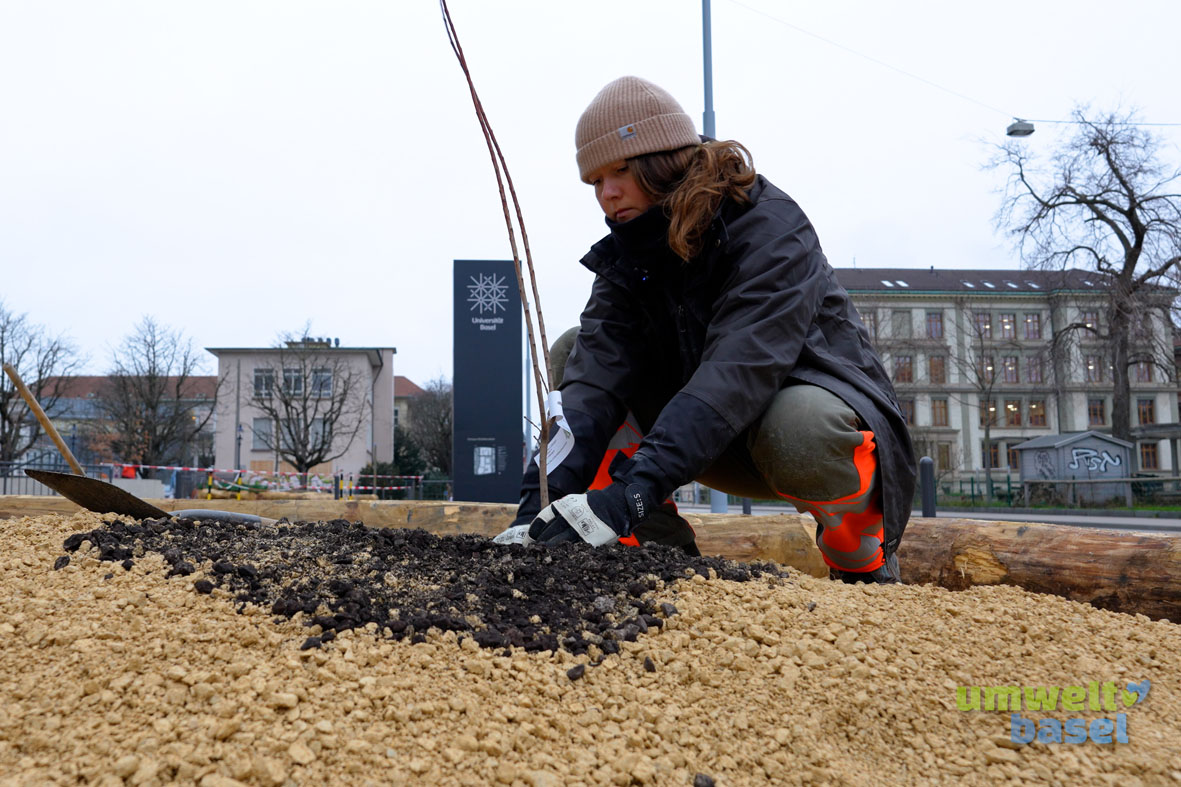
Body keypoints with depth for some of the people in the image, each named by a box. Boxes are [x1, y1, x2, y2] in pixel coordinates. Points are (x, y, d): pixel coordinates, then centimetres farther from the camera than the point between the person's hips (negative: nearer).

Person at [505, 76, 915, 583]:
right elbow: (598, 368, -19)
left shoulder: (769, 226, -21)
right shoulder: (630, 250, -3)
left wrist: (630, 493, -47)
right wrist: (544, 494, -35)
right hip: (722, 442, 5)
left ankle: (862, 560, -9)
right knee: (573, 348, -9)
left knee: (798, 422, -41)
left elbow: (738, 369, -36)